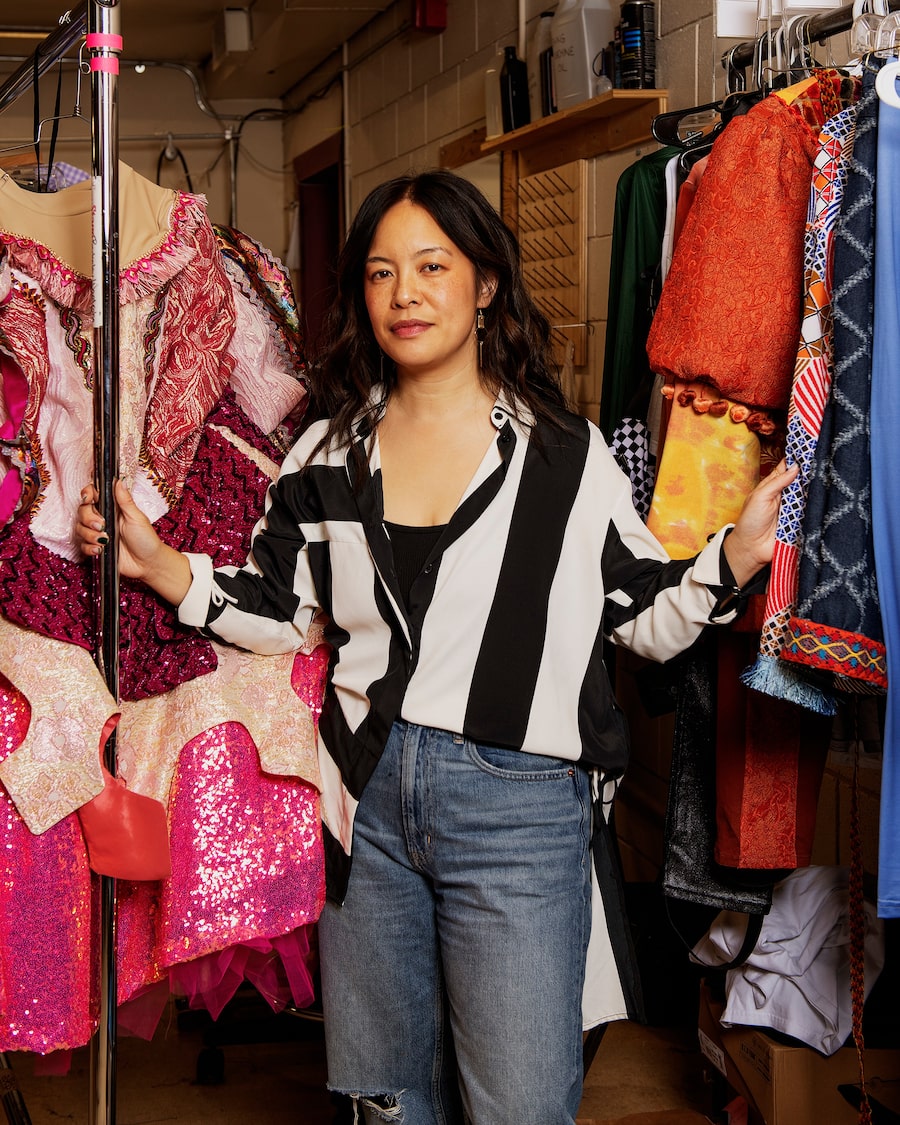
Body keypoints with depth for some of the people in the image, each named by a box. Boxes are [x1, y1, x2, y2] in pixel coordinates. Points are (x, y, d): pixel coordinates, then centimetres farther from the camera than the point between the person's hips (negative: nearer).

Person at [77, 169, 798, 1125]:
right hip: (367, 795, 4)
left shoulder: (566, 452, -2)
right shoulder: (329, 453, 8)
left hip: (517, 804, -3)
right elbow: (274, 610, 11)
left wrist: (739, 551, -16)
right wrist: (153, 561, -1)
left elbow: (647, 617, 1)